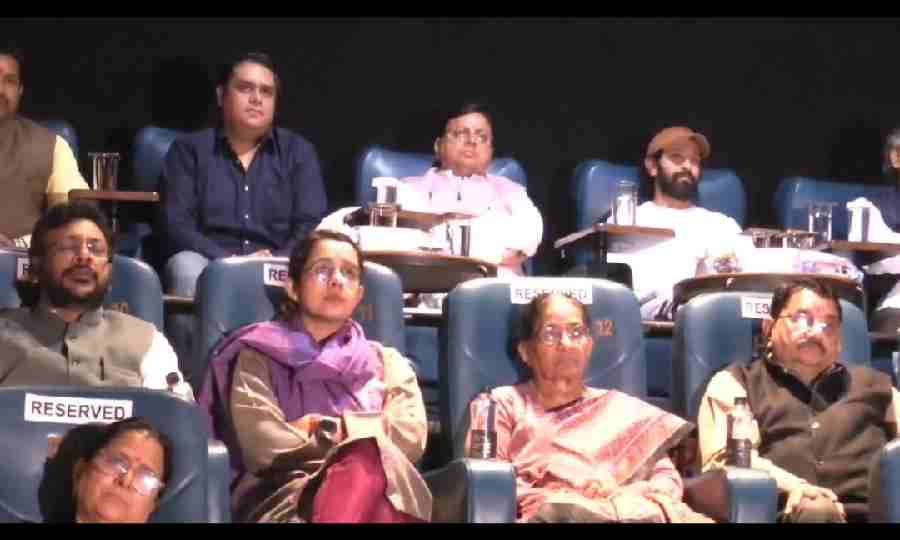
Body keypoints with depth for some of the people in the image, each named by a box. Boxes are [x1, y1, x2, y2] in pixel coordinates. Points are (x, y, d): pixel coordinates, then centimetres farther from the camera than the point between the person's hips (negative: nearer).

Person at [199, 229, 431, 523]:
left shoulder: (387, 361, 29)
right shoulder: (260, 356, 19)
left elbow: (411, 437, 10)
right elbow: (265, 446, 0)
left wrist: (325, 428, 4)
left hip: (382, 493, 2)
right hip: (286, 495, -2)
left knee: (366, 466, -39)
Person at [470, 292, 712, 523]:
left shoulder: (623, 408, 27)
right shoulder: (505, 404, 20)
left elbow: (669, 481, 17)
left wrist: (620, 492, -6)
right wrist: (558, 497, -9)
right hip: (548, 512, -2)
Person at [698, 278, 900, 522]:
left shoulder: (873, 384, 30)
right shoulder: (735, 383, 19)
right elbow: (725, 456, 1)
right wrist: (792, 487, -16)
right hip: (789, 512, -2)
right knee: (815, 511, -36)